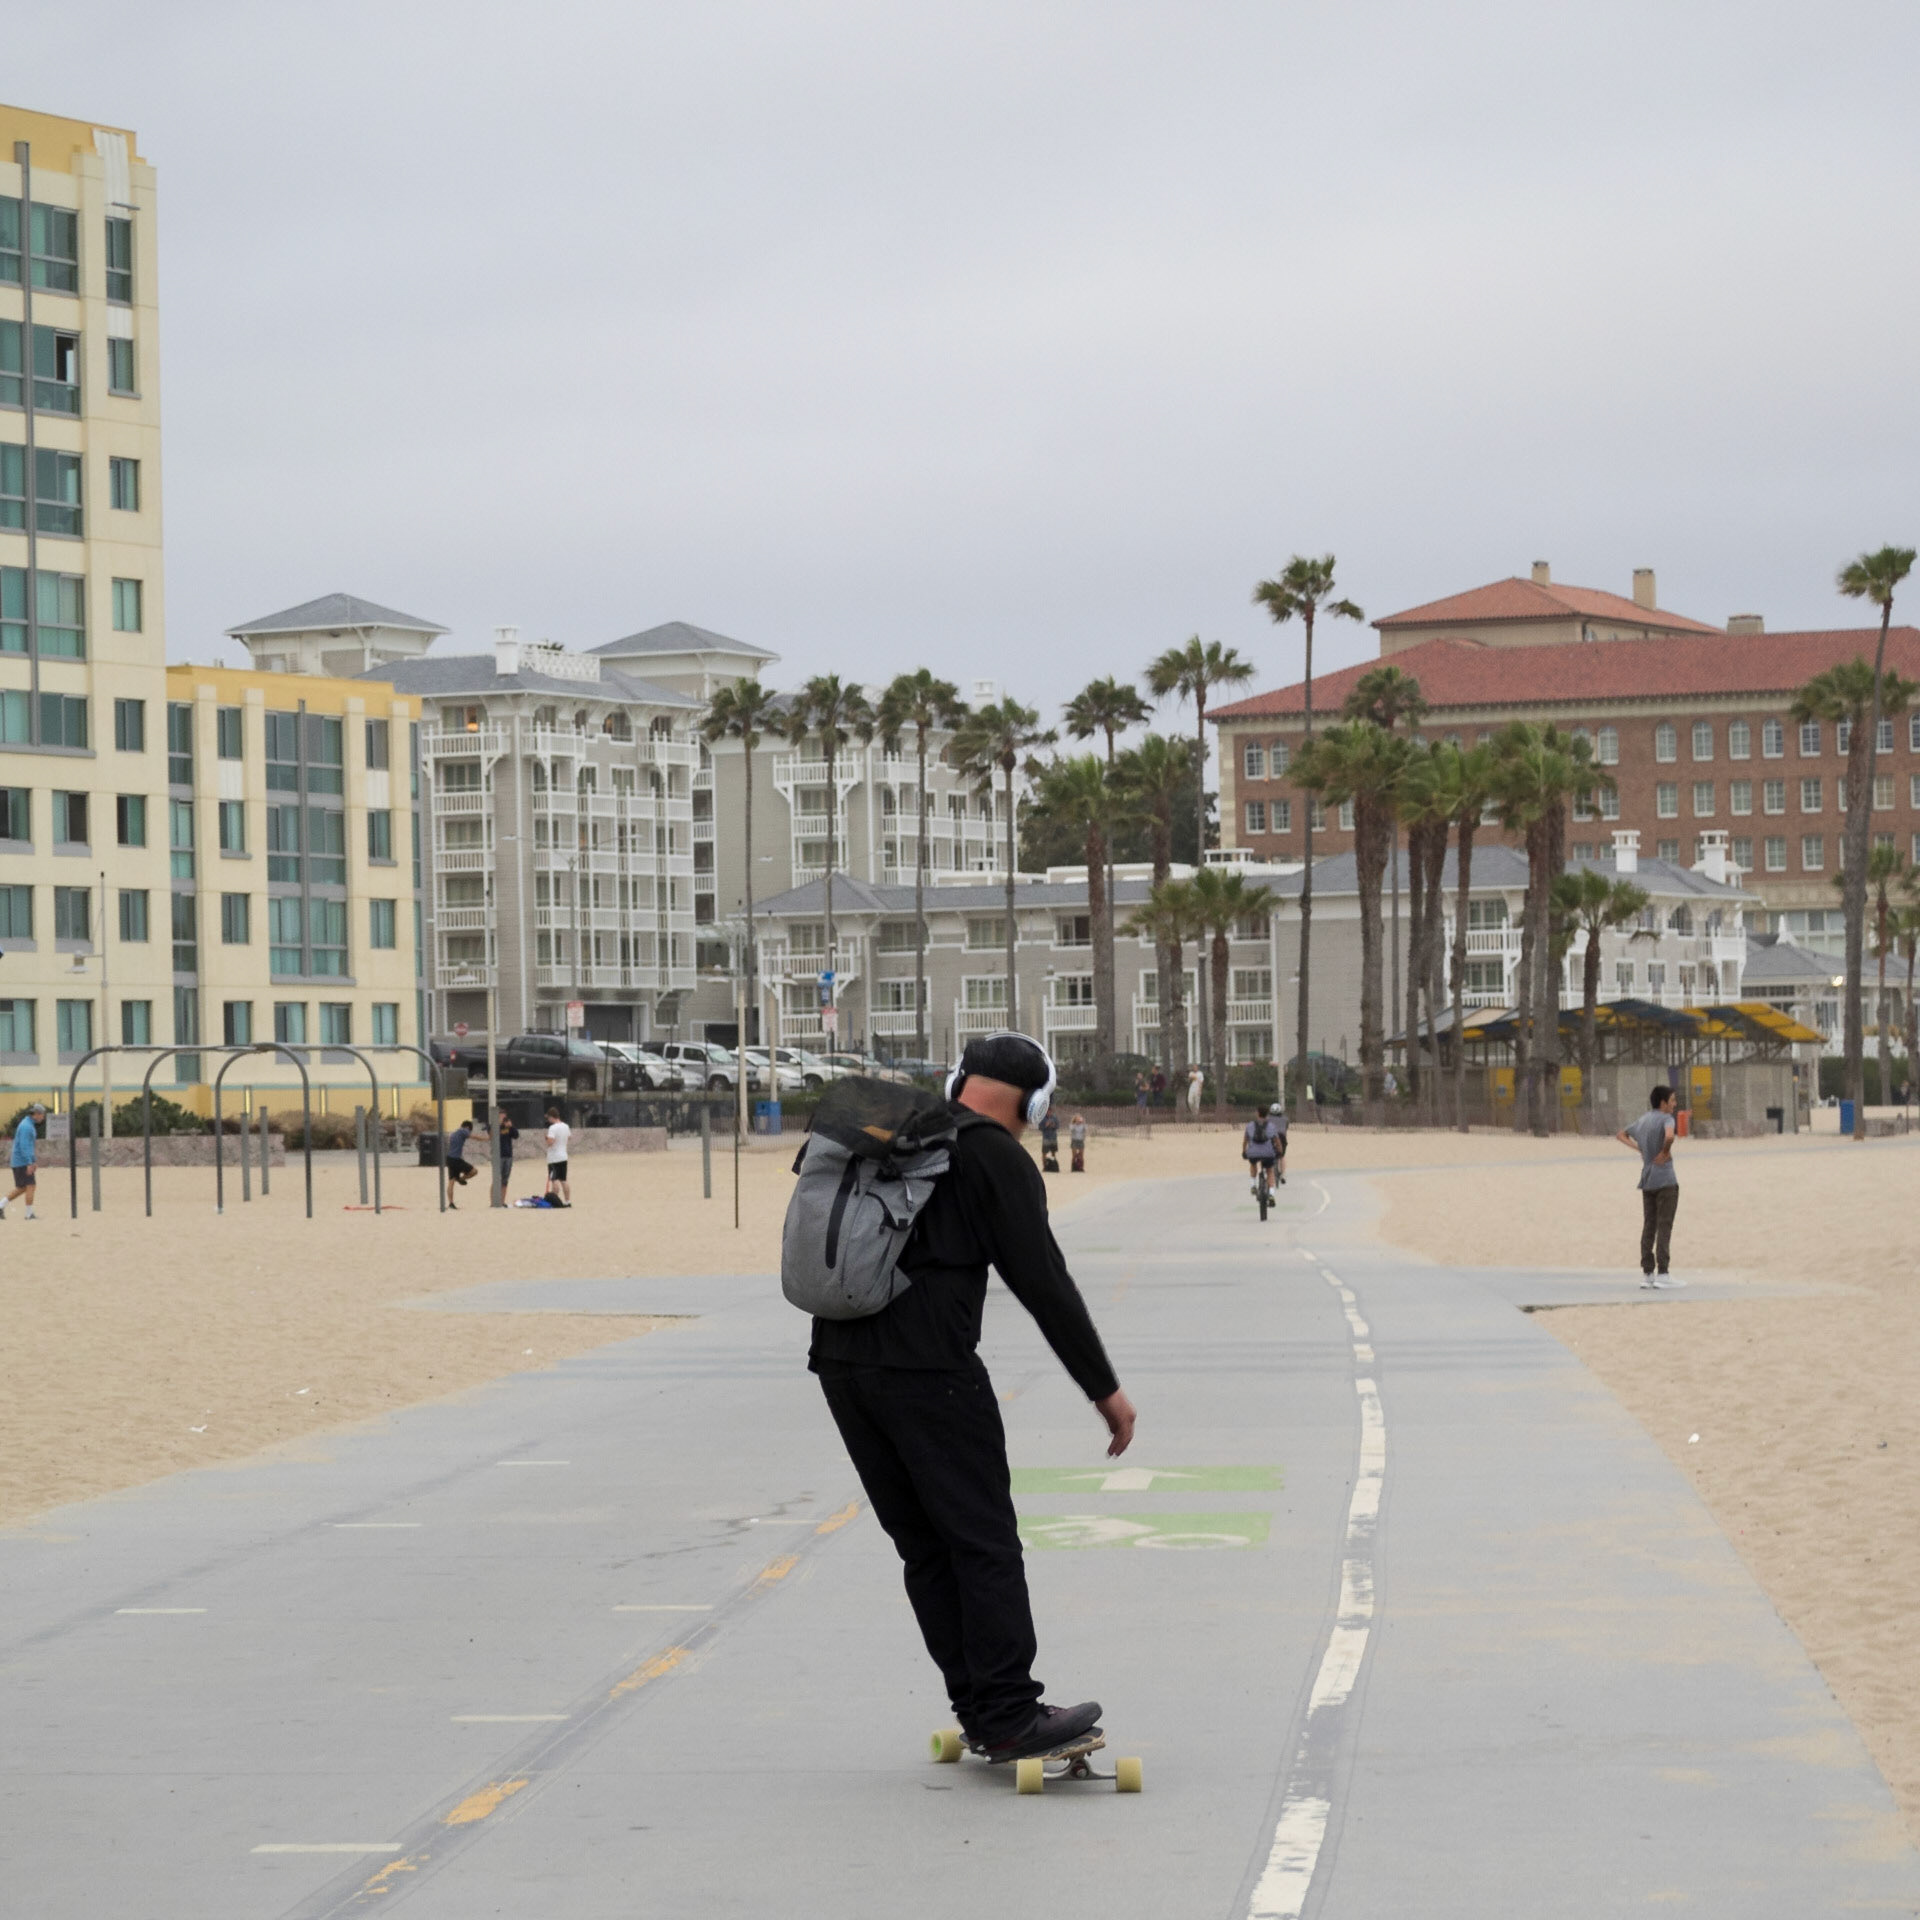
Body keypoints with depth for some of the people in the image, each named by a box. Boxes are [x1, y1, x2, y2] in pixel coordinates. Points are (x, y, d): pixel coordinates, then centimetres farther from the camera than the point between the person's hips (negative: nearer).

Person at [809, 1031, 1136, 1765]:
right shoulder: (996, 1159, -4)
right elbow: (1044, 1283, -6)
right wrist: (1105, 1388, -1)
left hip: (840, 1362, 7)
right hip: (928, 1368, -7)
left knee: (925, 1546, 12)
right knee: (985, 1544, -1)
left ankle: (980, 1712, 15)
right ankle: (1010, 1719, -2)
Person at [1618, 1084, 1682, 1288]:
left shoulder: (1643, 1120, 13)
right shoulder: (1666, 1119, -11)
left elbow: (1621, 1135, 25)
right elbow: (1669, 1136, -32)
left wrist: (1639, 1148, 12)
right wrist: (1665, 1152, -14)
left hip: (1647, 1181, 7)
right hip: (1665, 1180, -7)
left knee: (1649, 1226, 10)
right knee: (1664, 1226, -5)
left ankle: (1647, 1273, 10)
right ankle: (1662, 1274, -8)